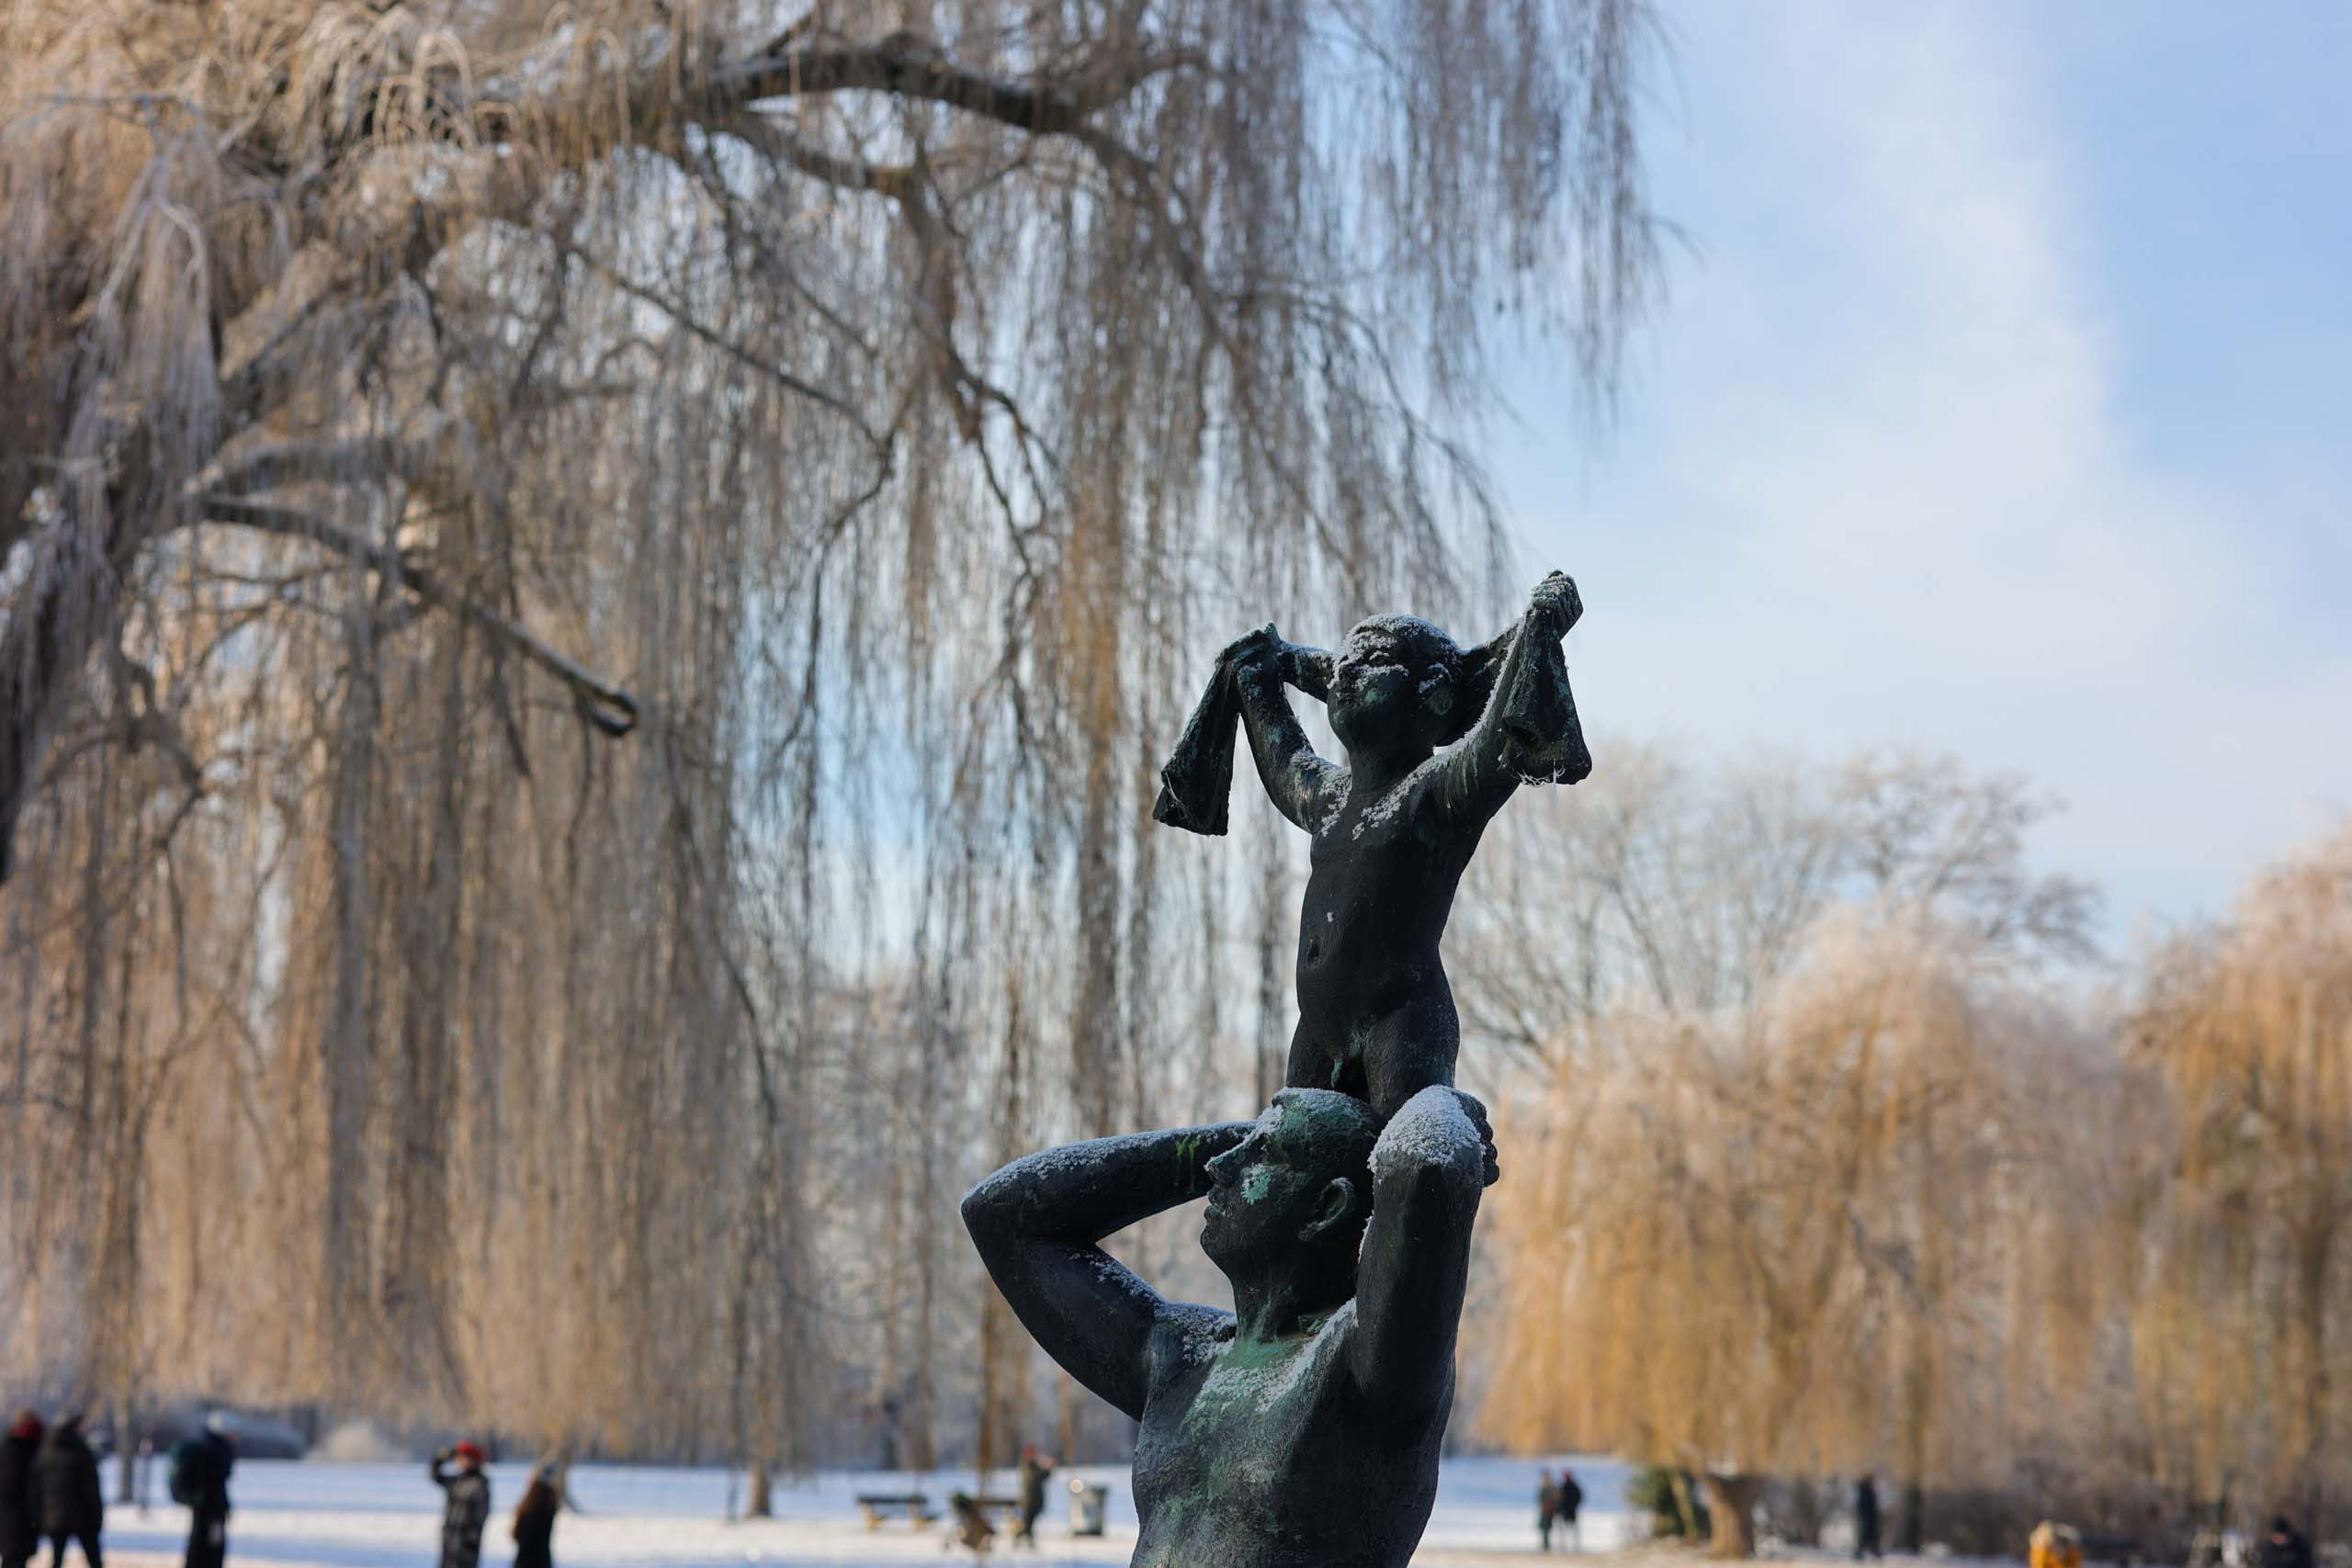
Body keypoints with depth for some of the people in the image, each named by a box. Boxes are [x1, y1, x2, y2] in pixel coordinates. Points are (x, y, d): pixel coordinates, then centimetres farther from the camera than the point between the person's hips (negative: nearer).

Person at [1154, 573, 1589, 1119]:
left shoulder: (1440, 788, 0)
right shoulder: (1328, 796, 23)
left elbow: (1500, 745, -20)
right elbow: (1278, 756, 45)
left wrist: (1541, 622, -23)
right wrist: (1257, 671, 54)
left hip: (1403, 1018, -7)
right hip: (1318, 1032, 7)